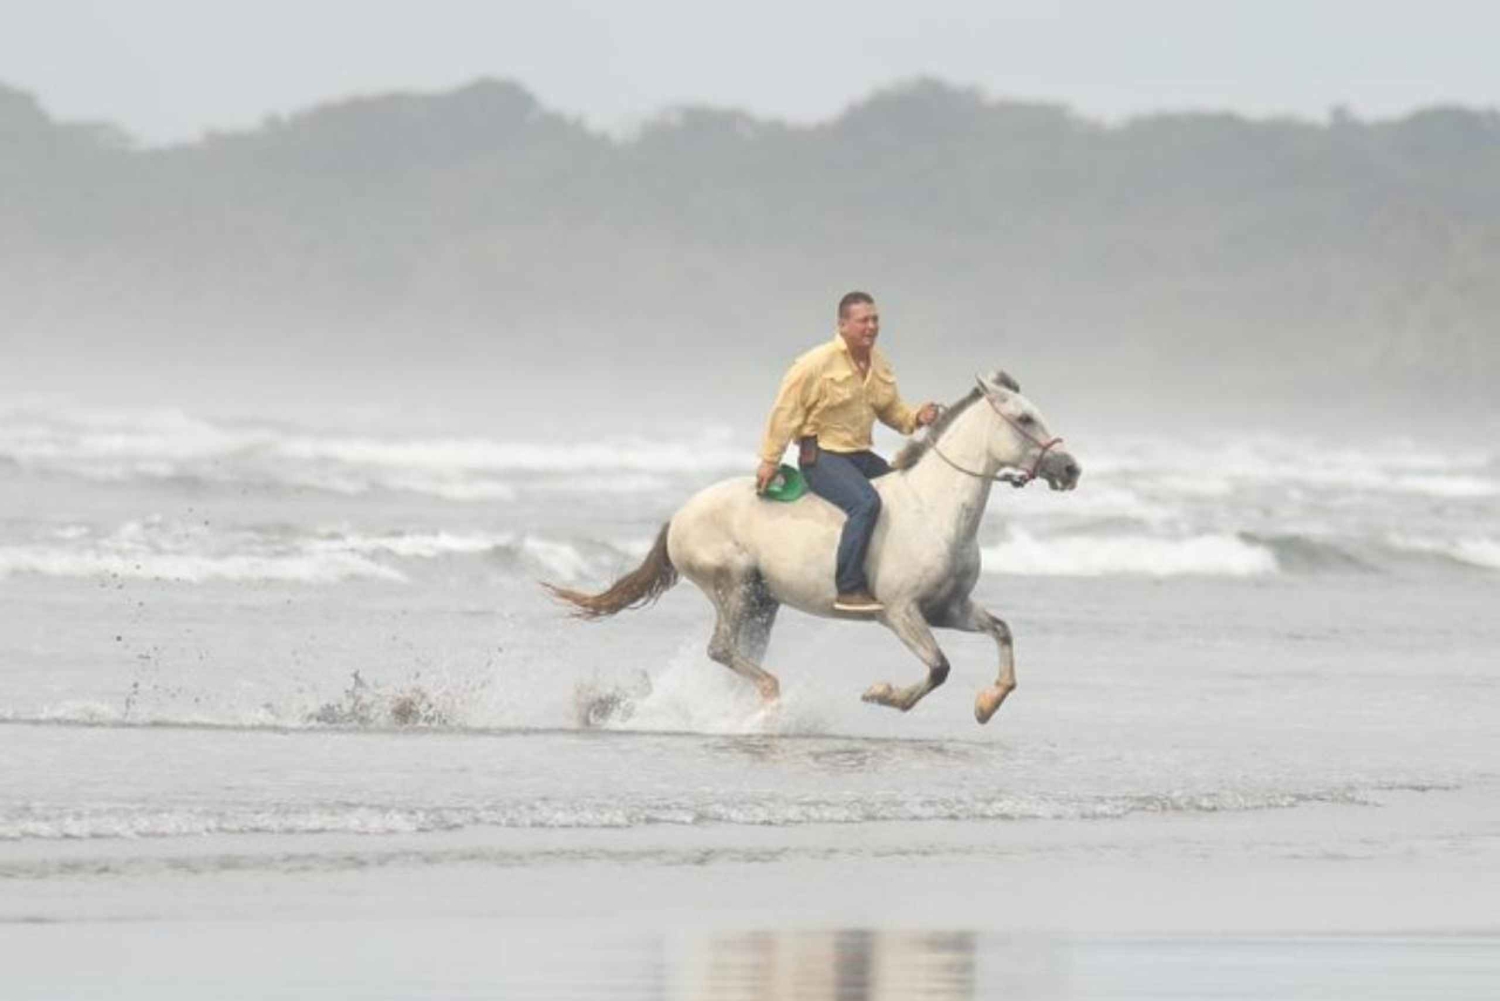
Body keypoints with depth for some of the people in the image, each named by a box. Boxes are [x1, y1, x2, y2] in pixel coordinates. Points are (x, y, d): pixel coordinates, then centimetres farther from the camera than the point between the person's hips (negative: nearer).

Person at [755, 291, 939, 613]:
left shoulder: (880, 366, 9)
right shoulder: (818, 364, -12)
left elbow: (891, 411, 19)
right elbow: (786, 411, -10)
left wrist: (916, 418, -3)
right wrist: (769, 461, -10)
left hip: (860, 454, 8)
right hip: (821, 456, -8)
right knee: (866, 502, -31)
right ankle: (849, 589, -31)